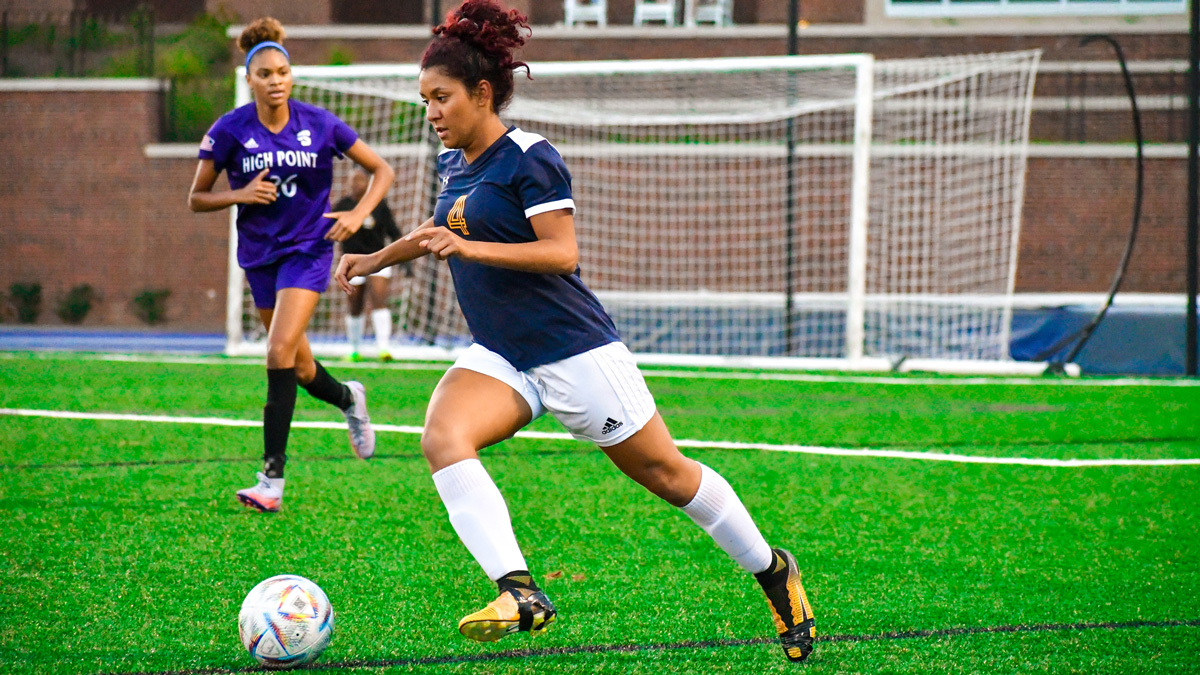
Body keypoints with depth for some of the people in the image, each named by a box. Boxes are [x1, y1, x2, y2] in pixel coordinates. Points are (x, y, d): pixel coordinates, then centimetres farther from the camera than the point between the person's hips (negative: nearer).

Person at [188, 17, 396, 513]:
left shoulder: (319, 124, -8)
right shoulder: (230, 131, -7)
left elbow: (381, 170, 4)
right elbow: (197, 198, 0)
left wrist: (358, 215, -11)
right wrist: (241, 195, -18)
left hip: (308, 249, -3)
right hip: (260, 252, 3)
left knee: (281, 351, -20)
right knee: (300, 369, 12)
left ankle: (272, 480, -19)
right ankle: (349, 399, 49)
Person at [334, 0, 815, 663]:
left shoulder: (529, 159, -13)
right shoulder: (452, 165, 10)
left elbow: (561, 253, -21)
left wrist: (468, 247, -28)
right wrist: (380, 258, 28)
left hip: (573, 351, -7)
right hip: (499, 358, 7)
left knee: (665, 473, 5)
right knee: (442, 436, -24)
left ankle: (772, 570, 28)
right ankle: (520, 594, -34)